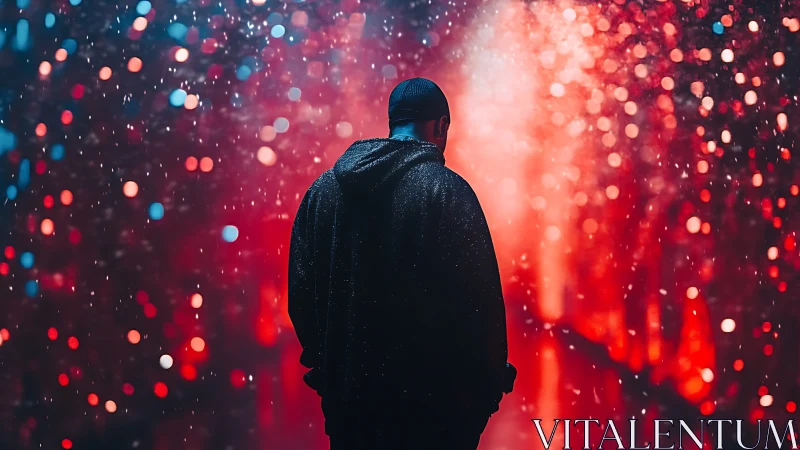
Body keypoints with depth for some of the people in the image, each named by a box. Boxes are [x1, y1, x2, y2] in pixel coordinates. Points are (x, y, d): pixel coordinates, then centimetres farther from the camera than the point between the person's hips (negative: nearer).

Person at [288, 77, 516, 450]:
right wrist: (488, 387, -3)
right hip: (429, 404, -5)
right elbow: (478, 300, -14)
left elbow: (300, 291, 8)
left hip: (346, 395, 5)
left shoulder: (322, 189, 4)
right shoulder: (446, 190, -12)